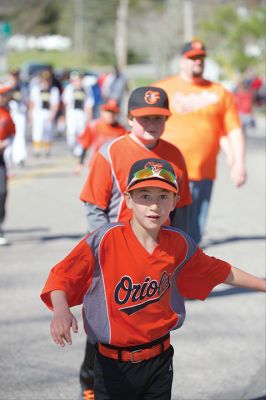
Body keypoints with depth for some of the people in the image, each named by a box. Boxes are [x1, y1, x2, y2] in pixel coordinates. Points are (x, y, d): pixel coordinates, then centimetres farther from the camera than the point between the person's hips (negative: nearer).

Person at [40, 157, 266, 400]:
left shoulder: (179, 244, -2)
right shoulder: (105, 241, -17)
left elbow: (218, 271, 14)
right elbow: (62, 277, -21)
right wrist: (61, 310, -41)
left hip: (160, 361, 4)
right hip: (114, 365, -4)